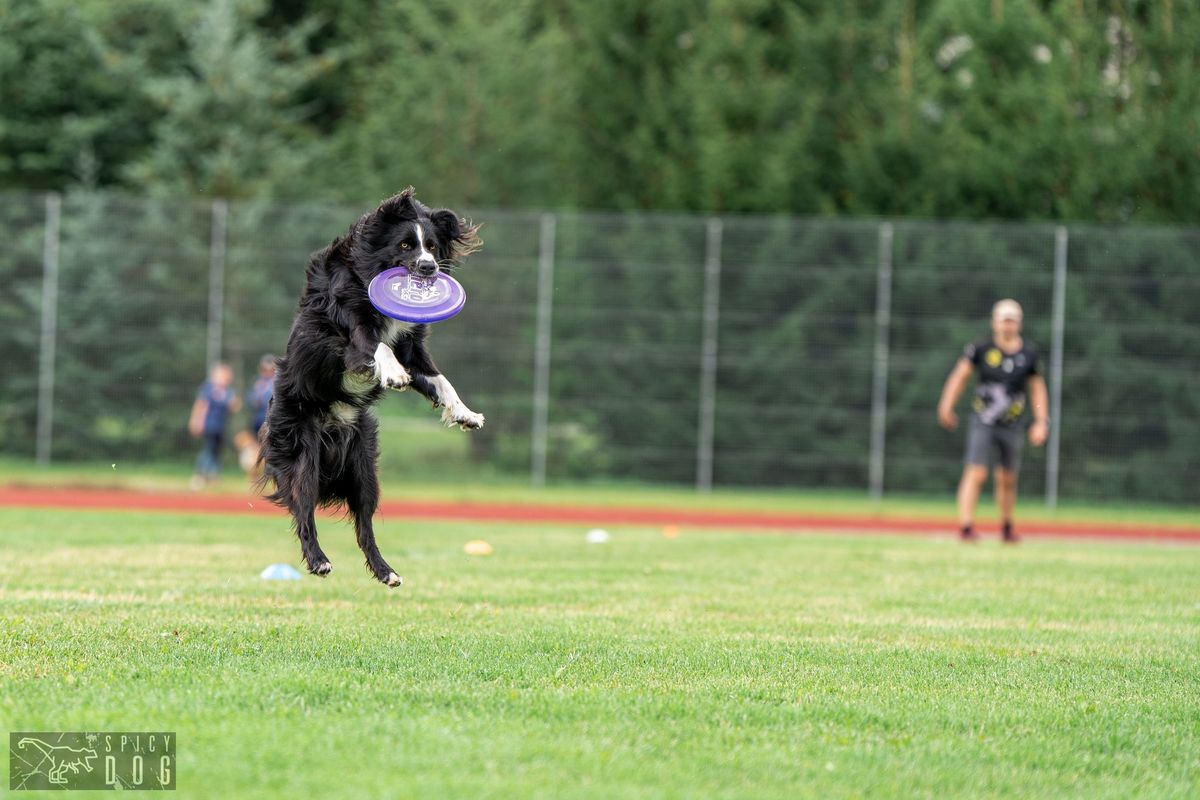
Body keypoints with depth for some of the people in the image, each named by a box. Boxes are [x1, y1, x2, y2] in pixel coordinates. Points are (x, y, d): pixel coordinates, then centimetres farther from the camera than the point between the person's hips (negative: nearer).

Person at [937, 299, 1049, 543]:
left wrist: (1041, 422, 3)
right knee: (976, 474, -13)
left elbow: (1037, 388, 8)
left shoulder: (1028, 354, 0)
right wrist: (946, 406, 1)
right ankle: (965, 526, -14)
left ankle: (1007, 527, 29)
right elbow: (960, 375, 3)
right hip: (983, 421, -3)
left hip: (1011, 426, 3)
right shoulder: (982, 348, -7)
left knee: (1008, 479, 13)